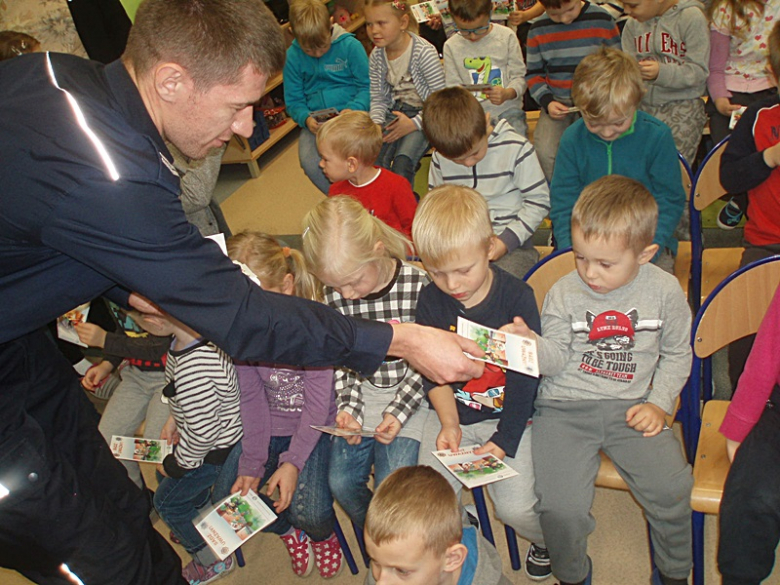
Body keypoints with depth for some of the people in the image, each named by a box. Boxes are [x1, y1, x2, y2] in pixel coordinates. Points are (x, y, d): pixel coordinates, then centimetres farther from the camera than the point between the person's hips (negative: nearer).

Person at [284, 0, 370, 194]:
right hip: (316, 121, 2)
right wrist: (306, 118, -14)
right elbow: (293, 101, 9)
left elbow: (367, 86, -1)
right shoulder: (293, 56, 5)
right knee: (309, 161, -27)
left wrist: (353, 109, -21)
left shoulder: (350, 45, -2)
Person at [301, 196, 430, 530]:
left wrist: (399, 412, -18)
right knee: (341, 481, -6)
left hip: (411, 393, -4)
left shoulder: (418, 285, -19)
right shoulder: (335, 296, -6)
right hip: (364, 393, 4)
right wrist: (349, 407, -9)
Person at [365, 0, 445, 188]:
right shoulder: (376, 56, 1)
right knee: (375, 157, -20)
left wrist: (413, 123, -22)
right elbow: (377, 98, 8)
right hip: (394, 112, 5)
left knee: (403, 160, -27)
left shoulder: (424, 52, -16)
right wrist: (377, 123, -10)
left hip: (423, 114, -5)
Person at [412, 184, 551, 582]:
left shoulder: (517, 298, -13)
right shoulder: (431, 301, -4)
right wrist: (449, 423, -12)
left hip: (508, 415, -2)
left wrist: (504, 440, -16)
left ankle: (547, 543, 22)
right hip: (451, 412, 3)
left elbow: (524, 378, -10)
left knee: (516, 508, -15)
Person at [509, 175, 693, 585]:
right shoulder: (563, 294, -2)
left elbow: (676, 353, 12)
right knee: (560, 507, -16)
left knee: (671, 489, -16)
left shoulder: (664, 291, 0)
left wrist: (659, 403, 1)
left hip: (630, 406, 1)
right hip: (565, 407, -1)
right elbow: (557, 359, -4)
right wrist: (531, 343, -25)